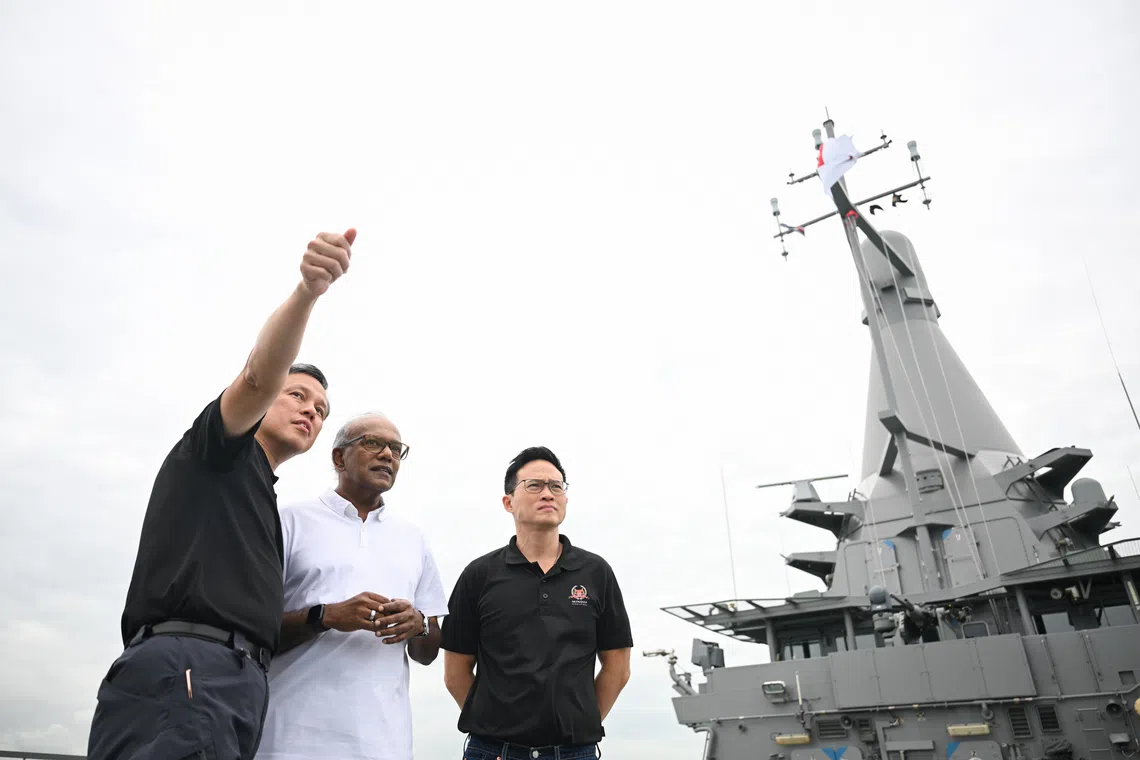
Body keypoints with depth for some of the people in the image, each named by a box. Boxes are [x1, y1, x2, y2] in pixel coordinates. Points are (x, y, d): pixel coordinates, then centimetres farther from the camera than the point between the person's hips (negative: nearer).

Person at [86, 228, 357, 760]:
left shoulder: (258, 500, 33)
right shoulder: (215, 447, 10)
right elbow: (259, 376, -13)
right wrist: (308, 289, -28)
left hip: (235, 686, 9)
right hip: (184, 670, -9)